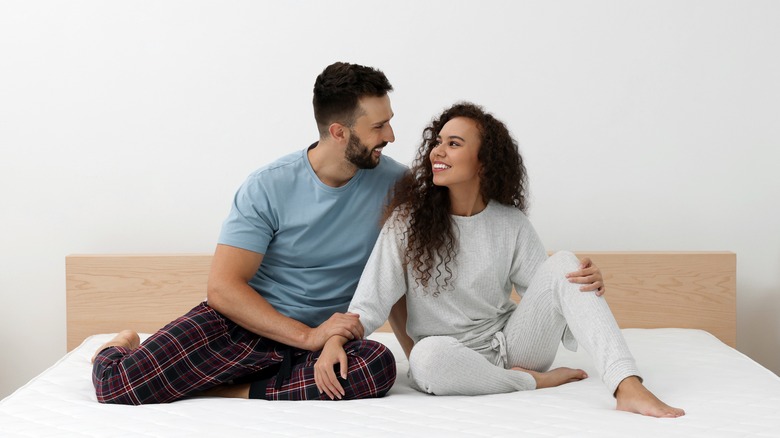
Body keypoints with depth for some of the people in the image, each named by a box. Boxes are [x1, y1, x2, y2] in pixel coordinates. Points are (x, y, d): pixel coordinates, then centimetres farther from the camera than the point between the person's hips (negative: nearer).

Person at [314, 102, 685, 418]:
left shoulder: (511, 225, 2)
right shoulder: (409, 219, -4)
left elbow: (547, 291, 1)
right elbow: (372, 298, -11)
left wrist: (587, 284, -21)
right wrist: (334, 340, -28)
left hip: (512, 343, 2)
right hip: (451, 355, -2)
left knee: (563, 264, -20)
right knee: (429, 356, -39)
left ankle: (628, 388, -34)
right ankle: (534, 381, -15)